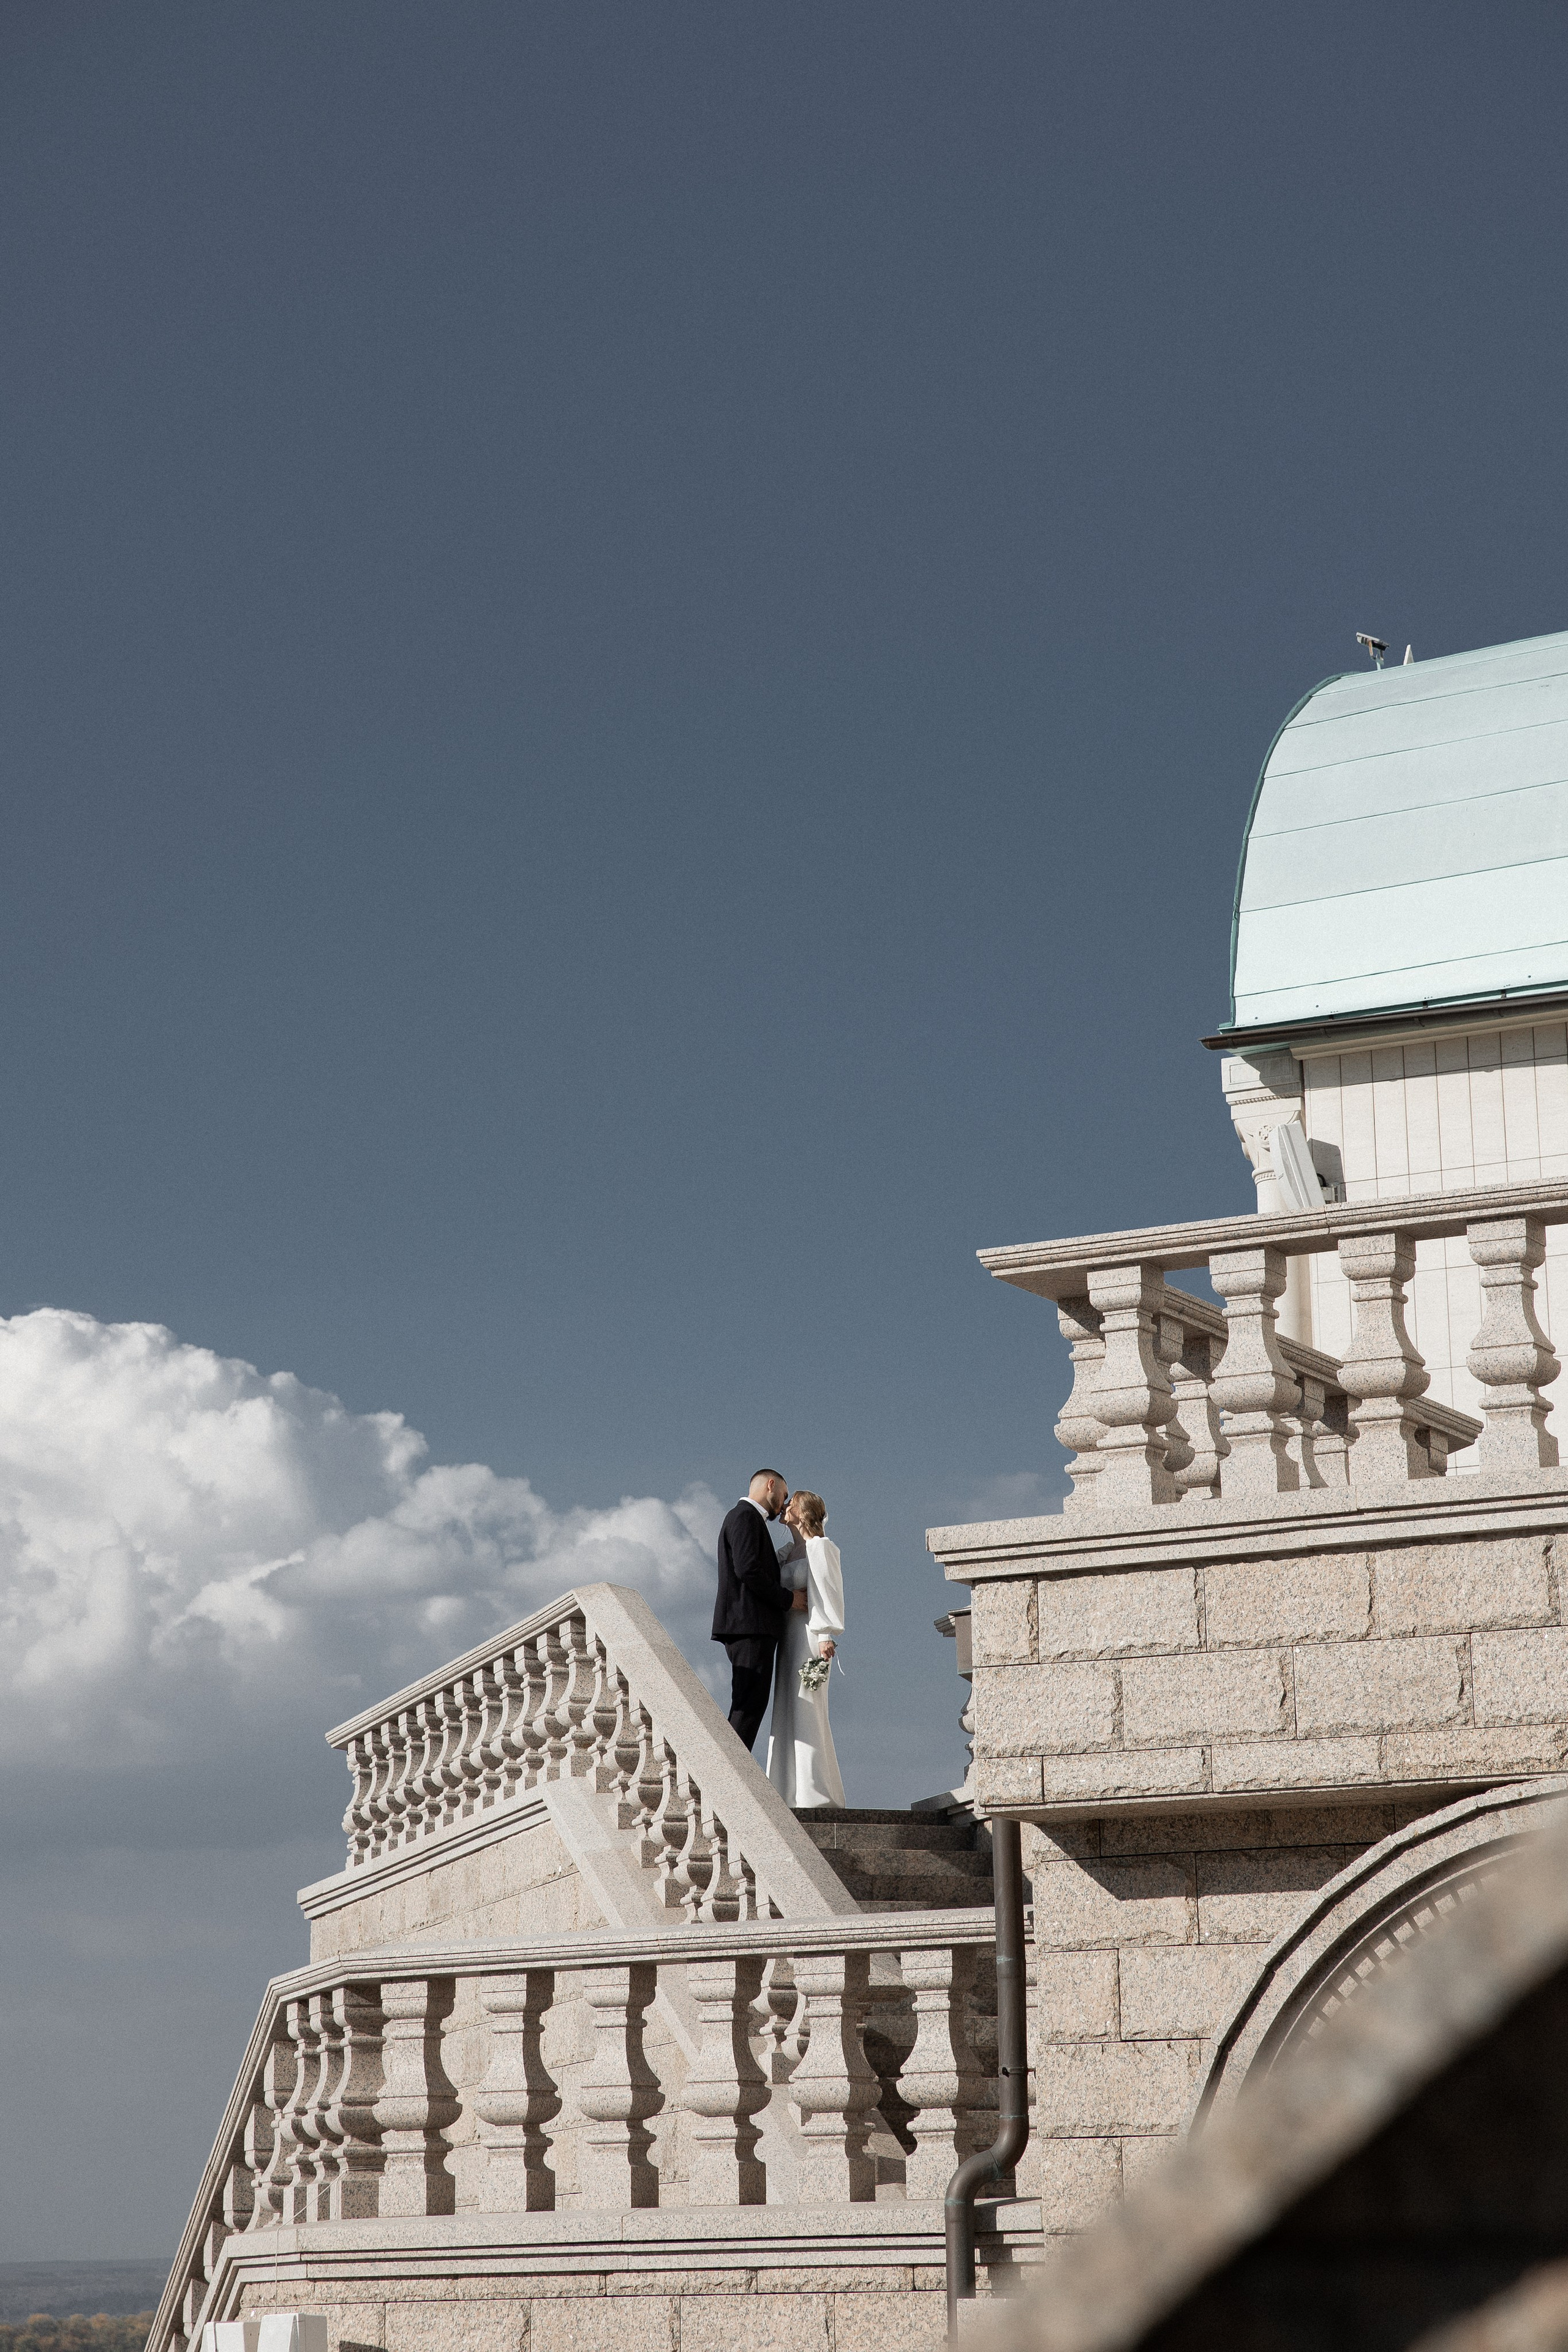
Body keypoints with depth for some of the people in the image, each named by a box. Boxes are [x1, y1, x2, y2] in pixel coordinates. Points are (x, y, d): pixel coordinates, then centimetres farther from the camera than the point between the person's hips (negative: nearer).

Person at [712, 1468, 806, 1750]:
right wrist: (788, 1599, -10)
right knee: (750, 1705, -14)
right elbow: (748, 1570, -19)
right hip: (750, 1625, -11)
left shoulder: (748, 1518, 26)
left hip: (753, 1628, 11)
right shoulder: (746, 1516, -7)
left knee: (749, 1705, 7)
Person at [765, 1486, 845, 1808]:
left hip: (810, 1635, -9)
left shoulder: (819, 1547, -6)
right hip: (789, 1635, 9)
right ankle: (793, 1791, 8)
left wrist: (828, 1636, -22)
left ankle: (815, 1791, -12)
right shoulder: (790, 1552, 19)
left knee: (806, 1711, -11)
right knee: (787, 1713, 7)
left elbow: (828, 1592, -14)